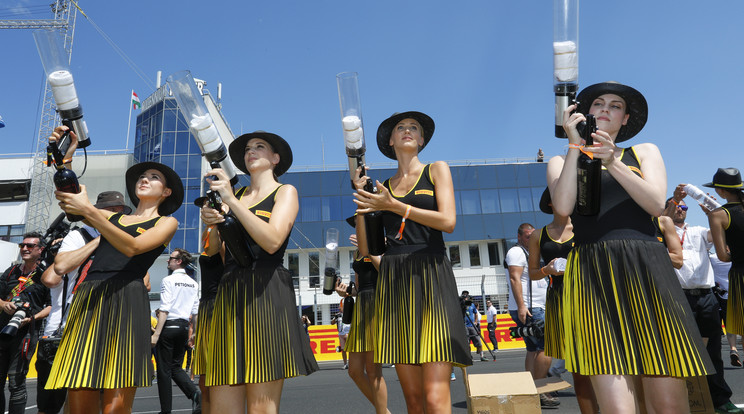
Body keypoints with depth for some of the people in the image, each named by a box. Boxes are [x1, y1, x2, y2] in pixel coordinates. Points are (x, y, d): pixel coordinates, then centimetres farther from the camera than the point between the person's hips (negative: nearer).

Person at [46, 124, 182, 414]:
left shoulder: (167, 222, 13)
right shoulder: (114, 217, 26)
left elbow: (132, 247, -5)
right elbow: (66, 199, 17)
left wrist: (88, 211, -13)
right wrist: (66, 156, 4)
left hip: (126, 299, -4)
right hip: (88, 297, 4)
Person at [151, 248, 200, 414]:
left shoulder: (168, 280, -8)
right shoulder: (193, 283, 11)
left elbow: (165, 309, -15)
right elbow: (194, 311, 11)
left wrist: (156, 334, -15)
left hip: (169, 326, -6)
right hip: (184, 327, 6)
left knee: (164, 369, 5)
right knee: (176, 367, 16)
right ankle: (194, 393, -7)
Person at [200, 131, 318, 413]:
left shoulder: (285, 192, 8)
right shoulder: (234, 194, 22)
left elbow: (272, 241, -11)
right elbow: (213, 250, 16)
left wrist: (232, 201, -16)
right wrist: (212, 223, -5)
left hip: (267, 293, -4)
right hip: (230, 294, 5)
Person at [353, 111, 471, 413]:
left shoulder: (437, 170, 13)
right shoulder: (383, 187, 19)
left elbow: (448, 221, -5)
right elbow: (365, 249, 11)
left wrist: (394, 205, -8)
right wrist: (361, 200, 3)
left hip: (431, 276, -3)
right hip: (393, 281, 3)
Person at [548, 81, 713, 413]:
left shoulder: (644, 152, 21)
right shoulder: (563, 162, 17)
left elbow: (656, 204, 1)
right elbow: (563, 207, -5)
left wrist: (613, 162, -11)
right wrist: (575, 146, -2)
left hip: (647, 271, 2)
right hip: (594, 276, -1)